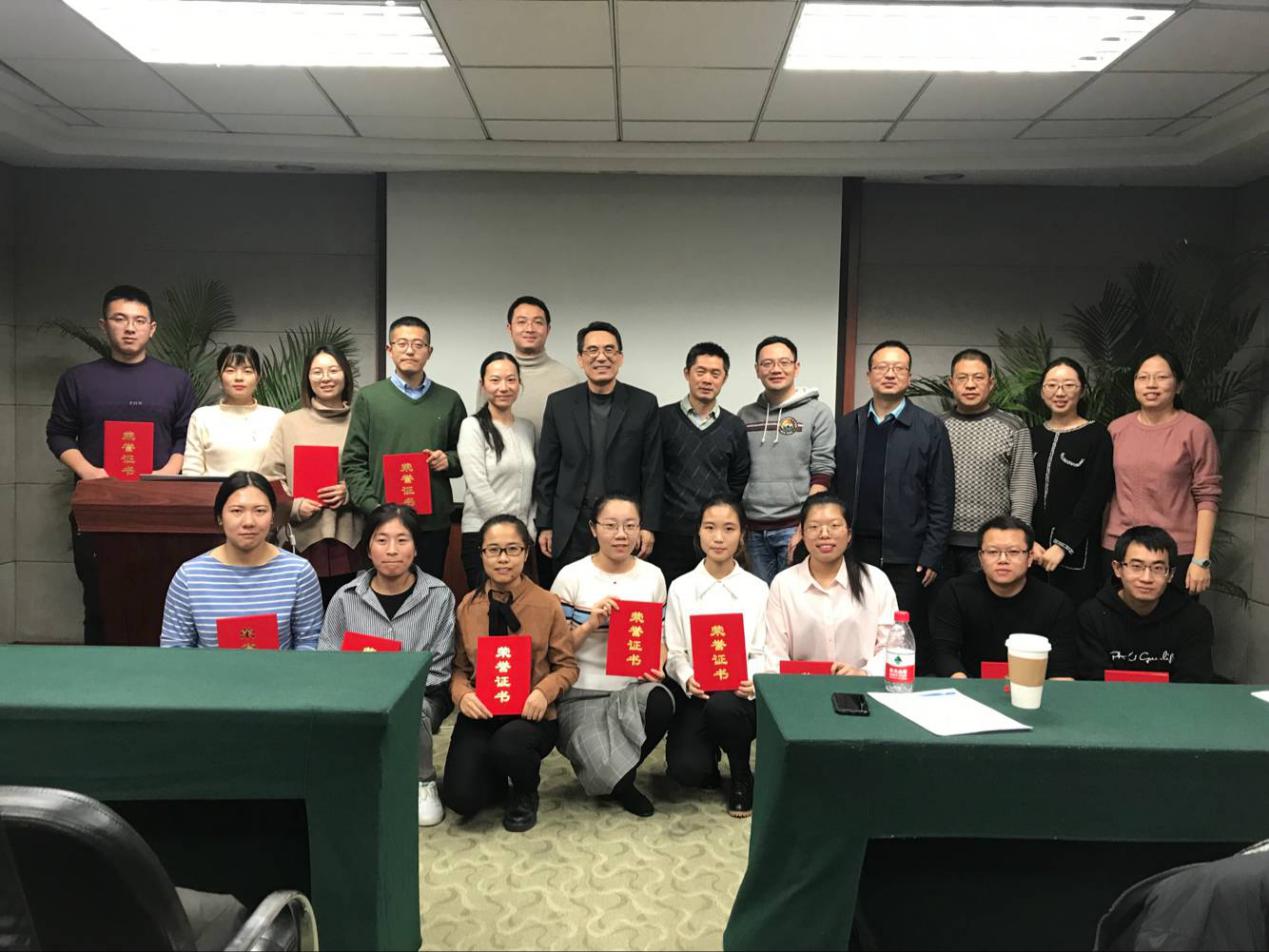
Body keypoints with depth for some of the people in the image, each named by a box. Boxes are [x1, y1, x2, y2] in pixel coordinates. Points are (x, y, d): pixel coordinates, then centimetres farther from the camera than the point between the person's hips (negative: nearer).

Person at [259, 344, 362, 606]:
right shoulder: (289, 423, 10)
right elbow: (270, 477, 6)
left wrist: (351, 493, -9)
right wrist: (295, 506, -9)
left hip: (349, 537, 0)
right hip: (303, 537, 0)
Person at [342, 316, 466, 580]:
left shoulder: (449, 400, 9)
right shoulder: (368, 398, 4)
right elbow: (353, 461, 1)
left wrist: (449, 460, -6)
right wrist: (372, 506, -11)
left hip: (434, 520, 2)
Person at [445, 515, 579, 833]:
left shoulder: (547, 604, -4)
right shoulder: (467, 606, 2)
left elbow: (567, 665, 0)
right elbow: (458, 666, 6)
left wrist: (544, 691, -20)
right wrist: (462, 694, -16)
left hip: (531, 713, -2)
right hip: (480, 712, 2)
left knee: (507, 746, -36)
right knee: (462, 798, -17)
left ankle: (525, 796, 3)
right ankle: (497, 779, 24)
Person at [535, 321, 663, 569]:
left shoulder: (644, 404, 0)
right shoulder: (559, 403, 3)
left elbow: (652, 471, 0)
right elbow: (547, 470, 5)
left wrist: (649, 526, -4)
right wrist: (545, 525, 3)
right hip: (571, 528, 1)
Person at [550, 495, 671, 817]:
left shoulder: (653, 576, 6)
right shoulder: (571, 576, -3)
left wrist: (657, 666, -6)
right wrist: (590, 624, -18)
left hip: (634, 688, 3)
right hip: (583, 692, -3)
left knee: (660, 704, -33)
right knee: (606, 768, -29)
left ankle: (617, 774, -3)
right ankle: (619, 781, 10)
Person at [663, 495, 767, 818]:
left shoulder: (757, 589, 3)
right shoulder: (681, 587, 3)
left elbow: (761, 651, 1)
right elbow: (673, 653, 1)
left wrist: (753, 680, -21)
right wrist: (687, 679, -20)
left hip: (739, 695, 0)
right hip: (693, 695, 0)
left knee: (722, 706, -37)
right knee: (687, 770, -24)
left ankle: (742, 777, -5)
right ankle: (708, 756, 17)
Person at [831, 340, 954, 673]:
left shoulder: (930, 428, 2)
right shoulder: (846, 425, 10)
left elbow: (942, 498, 0)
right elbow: (832, 486, 10)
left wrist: (932, 556, -6)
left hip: (906, 556, -2)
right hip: (853, 552, 3)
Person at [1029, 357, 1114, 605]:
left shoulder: (1097, 436, -1)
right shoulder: (1031, 436, 10)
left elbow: (1094, 499, -8)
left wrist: (1062, 546, -13)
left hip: (1076, 555, -3)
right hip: (1032, 554, 3)